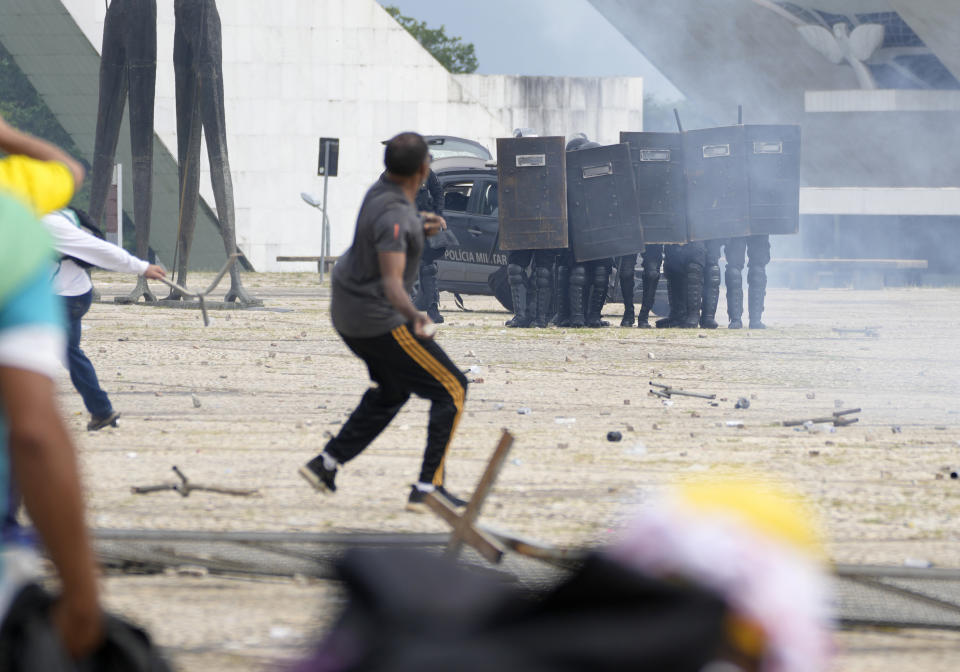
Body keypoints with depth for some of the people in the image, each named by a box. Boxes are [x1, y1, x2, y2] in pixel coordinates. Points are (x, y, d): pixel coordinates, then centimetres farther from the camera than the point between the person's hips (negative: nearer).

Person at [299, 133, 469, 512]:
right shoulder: (394, 216, -28)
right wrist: (414, 317, -45)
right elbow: (392, 282, -36)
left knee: (391, 391, 29)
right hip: (378, 321, -10)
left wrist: (420, 228, 10)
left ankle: (325, 465, 28)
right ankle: (428, 488, -8)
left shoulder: (383, 188, 1)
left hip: (347, 311, 10)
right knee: (451, 391, -3)